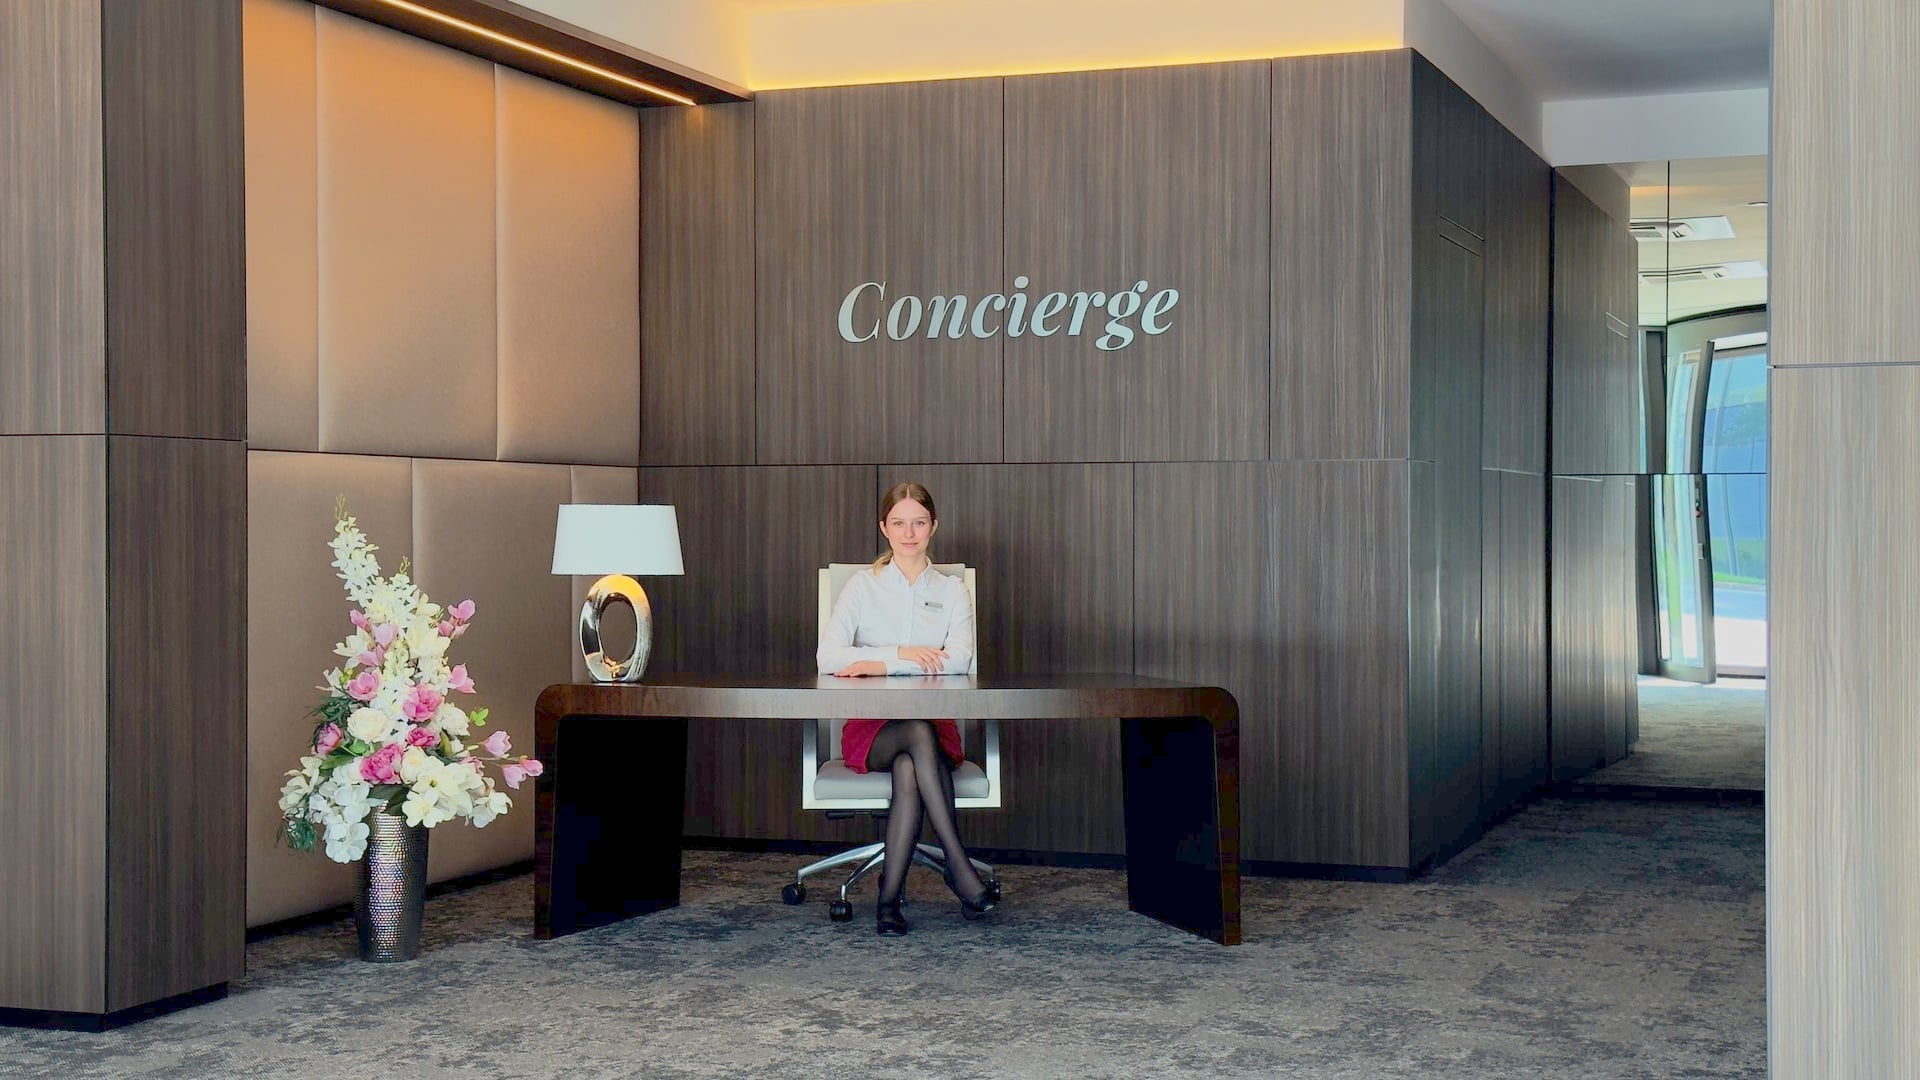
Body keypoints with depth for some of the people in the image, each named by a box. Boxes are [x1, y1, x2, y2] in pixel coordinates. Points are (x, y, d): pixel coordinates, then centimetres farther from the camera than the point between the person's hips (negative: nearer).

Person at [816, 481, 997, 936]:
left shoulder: (952, 591, 11)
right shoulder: (864, 586, 9)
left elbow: (958, 660, -8)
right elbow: (828, 658, -6)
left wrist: (877, 664, -15)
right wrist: (901, 653, -17)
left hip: (934, 727, 1)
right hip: (871, 729, -1)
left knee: (908, 769, -36)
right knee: (919, 733, -36)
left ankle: (889, 897, -32)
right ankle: (958, 864, -36)